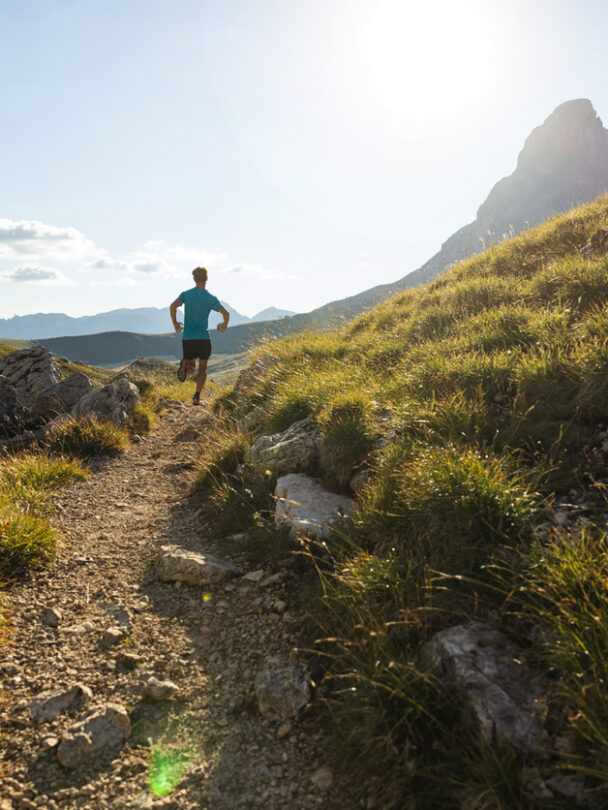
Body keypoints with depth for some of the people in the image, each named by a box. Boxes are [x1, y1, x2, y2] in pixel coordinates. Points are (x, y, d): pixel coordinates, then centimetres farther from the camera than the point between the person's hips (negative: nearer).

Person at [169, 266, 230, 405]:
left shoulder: (186, 294, 0)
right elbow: (226, 314, -5)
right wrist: (224, 326, 15)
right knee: (202, 369, 12)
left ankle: (185, 366, -21)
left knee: (192, 368, 15)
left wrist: (175, 324, 0)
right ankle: (197, 397, 0)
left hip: (187, 337, 1)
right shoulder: (211, 298, -1)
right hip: (204, 338, -1)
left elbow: (173, 307, -14)